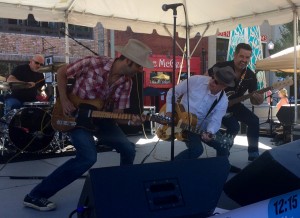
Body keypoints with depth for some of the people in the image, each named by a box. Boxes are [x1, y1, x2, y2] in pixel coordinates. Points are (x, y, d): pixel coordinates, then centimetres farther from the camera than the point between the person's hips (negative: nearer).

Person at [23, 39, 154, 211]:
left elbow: (118, 112, -5)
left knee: (128, 149, 1)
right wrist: (64, 100, -17)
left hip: (100, 117, 6)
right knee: (88, 157, -24)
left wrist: (130, 120, -26)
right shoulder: (93, 63, -23)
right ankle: (36, 195, -14)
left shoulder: (126, 82, -9)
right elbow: (62, 73, -10)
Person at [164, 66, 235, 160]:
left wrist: (209, 132, -37)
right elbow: (173, 92, -6)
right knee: (197, 149, -26)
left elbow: (215, 120, -16)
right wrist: (169, 112, -13)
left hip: (202, 128, 4)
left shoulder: (223, 101, -12)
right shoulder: (195, 80, -17)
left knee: (223, 148, -3)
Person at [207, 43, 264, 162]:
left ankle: (253, 154, 6)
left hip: (234, 104, 6)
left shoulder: (250, 76, -8)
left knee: (254, 121, -8)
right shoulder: (221, 67, -21)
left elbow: (253, 100, -3)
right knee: (234, 126, -24)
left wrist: (258, 100, -27)